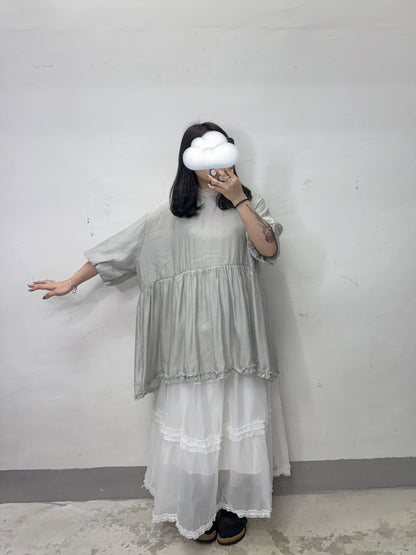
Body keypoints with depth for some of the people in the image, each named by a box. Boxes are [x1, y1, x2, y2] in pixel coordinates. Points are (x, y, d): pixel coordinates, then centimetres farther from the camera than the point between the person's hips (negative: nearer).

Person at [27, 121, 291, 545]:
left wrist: (239, 199, -14)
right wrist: (70, 282, 11)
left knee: (237, 415, 8)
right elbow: (120, 247, 8)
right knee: (192, 417, 7)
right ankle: (197, 510, 30)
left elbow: (269, 249, -7)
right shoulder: (170, 211, 6)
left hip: (236, 330, 1)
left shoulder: (247, 201, 7)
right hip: (191, 332, 0)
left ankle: (232, 503, 31)